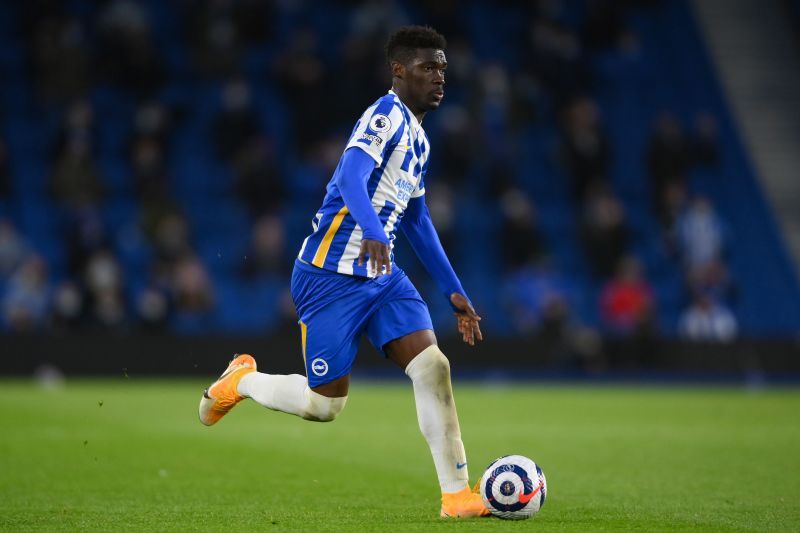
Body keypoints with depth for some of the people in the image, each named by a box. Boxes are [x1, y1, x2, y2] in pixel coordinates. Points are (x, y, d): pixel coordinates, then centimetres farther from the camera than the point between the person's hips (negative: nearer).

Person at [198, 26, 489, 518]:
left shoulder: (418, 137, 17)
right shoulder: (387, 116, -12)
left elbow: (417, 221, 25)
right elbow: (352, 175, -30)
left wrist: (455, 292, 24)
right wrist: (372, 232, -49)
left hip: (381, 276, 8)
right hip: (332, 276, -8)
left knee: (433, 366, -11)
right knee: (325, 404, -5)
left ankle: (457, 495, -9)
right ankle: (242, 381, 24)